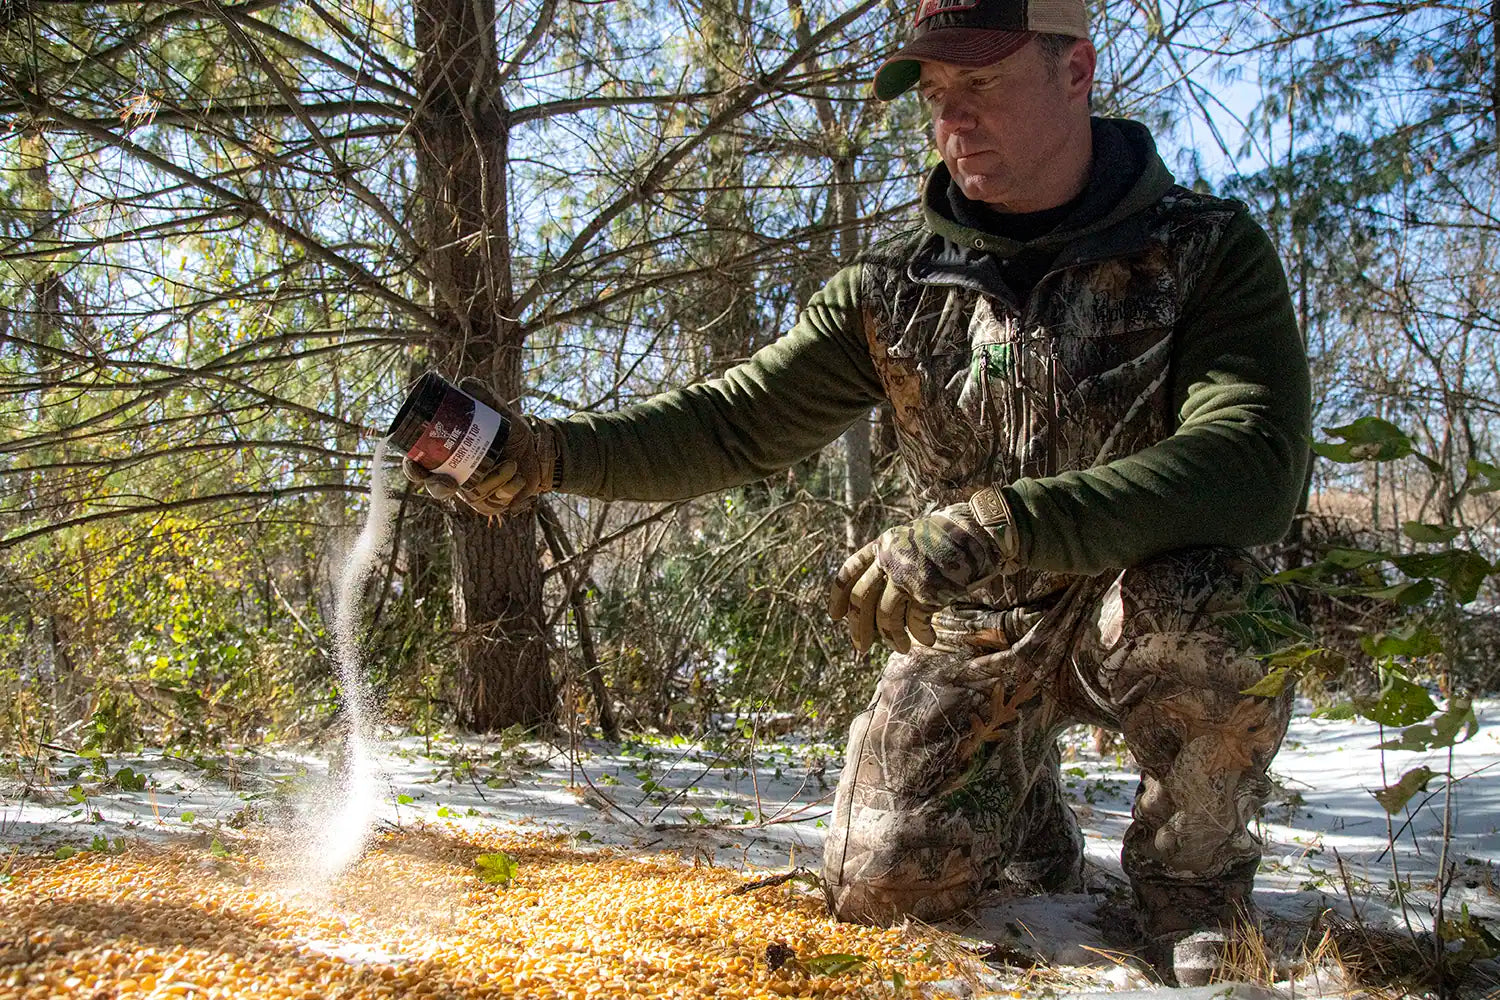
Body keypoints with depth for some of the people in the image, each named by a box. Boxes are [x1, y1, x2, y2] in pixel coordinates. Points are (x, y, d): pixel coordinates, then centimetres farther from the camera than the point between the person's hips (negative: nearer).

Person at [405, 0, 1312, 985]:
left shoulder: (1207, 248, -15)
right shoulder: (895, 290, -5)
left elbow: (1255, 459, -31)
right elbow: (736, 425, -6)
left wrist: (993, 525, -42)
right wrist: (546, 453, -23)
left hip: (1150, 608, -2)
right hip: (971, 630, 3)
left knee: (1199, 598, -37)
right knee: (881, 886, -10)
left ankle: (1196, 885, -6)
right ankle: (1022, 799, 26)